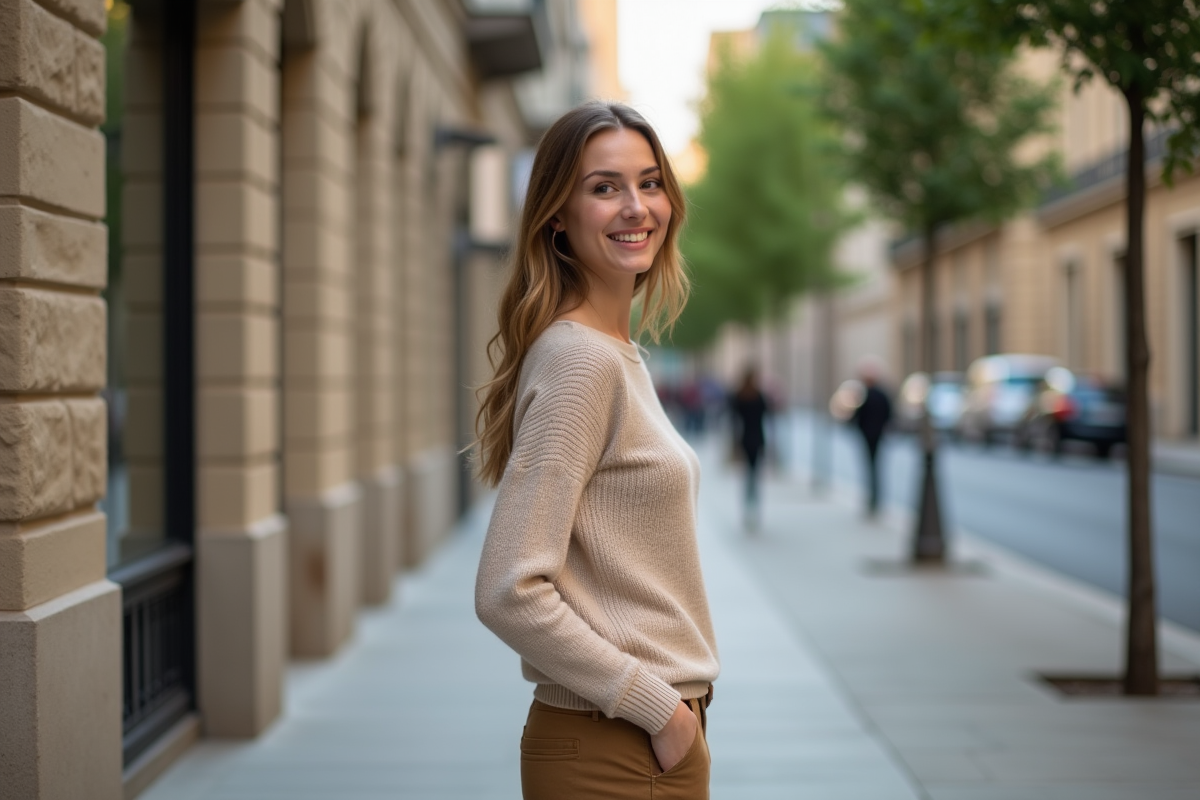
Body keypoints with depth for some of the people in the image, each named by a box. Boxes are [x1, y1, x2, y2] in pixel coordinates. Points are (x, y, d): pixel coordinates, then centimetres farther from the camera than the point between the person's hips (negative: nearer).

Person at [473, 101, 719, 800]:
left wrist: (675, 703, 12)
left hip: (658, 729, 8)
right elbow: (509, 593, -23)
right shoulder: (579, 360, -17)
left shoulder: (620, 353, 10)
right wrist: (658, 705, -17)